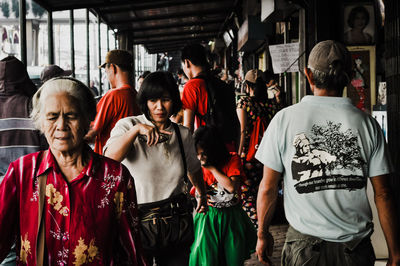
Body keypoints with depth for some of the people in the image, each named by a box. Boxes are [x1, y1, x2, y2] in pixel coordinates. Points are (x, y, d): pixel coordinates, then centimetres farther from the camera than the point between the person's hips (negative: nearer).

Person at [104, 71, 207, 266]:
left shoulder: (183, 134, 5)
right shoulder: (128, 125, -5)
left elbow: (194, 169, 24)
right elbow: (109, 160, -24)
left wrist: (202, 195, 37)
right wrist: (136, 129, -32)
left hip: (177, 221, 3)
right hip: (139, 221, -3)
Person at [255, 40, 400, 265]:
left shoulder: (284, 119, -6)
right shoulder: (367, 123, -4)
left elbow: (268, 189, -3)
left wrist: (263, 234, 11)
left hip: (304, 245, -1)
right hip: (356, 247, 1)